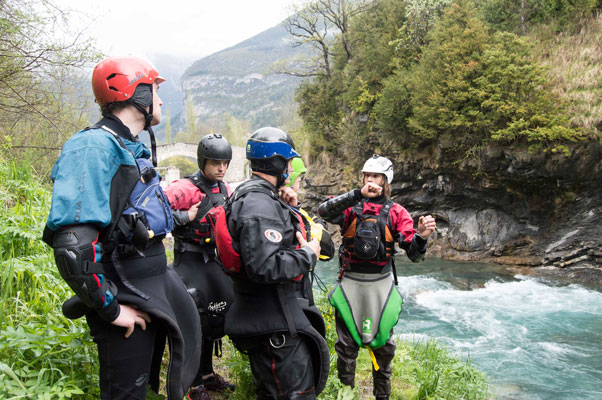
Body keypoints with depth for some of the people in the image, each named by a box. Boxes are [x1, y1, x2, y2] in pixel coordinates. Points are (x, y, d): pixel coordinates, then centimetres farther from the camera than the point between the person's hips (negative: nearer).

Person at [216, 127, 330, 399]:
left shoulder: (251, 195, 14)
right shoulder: (259, 204, -22)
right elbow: (264, 266, -31)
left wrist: (285, 206, 11)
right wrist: (308, 254, -17)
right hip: (273, 324, -11)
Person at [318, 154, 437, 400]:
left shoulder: (396, 212, 1)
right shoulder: (351, 206, 1)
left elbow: (413, 254, -7)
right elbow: (324, 211, -21)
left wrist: (422, 237, -30)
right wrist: (358, 194, -27)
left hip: (380, 285, 1)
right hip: (350, 283, 0)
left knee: (383, 345, 11)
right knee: (346, 345, 8)